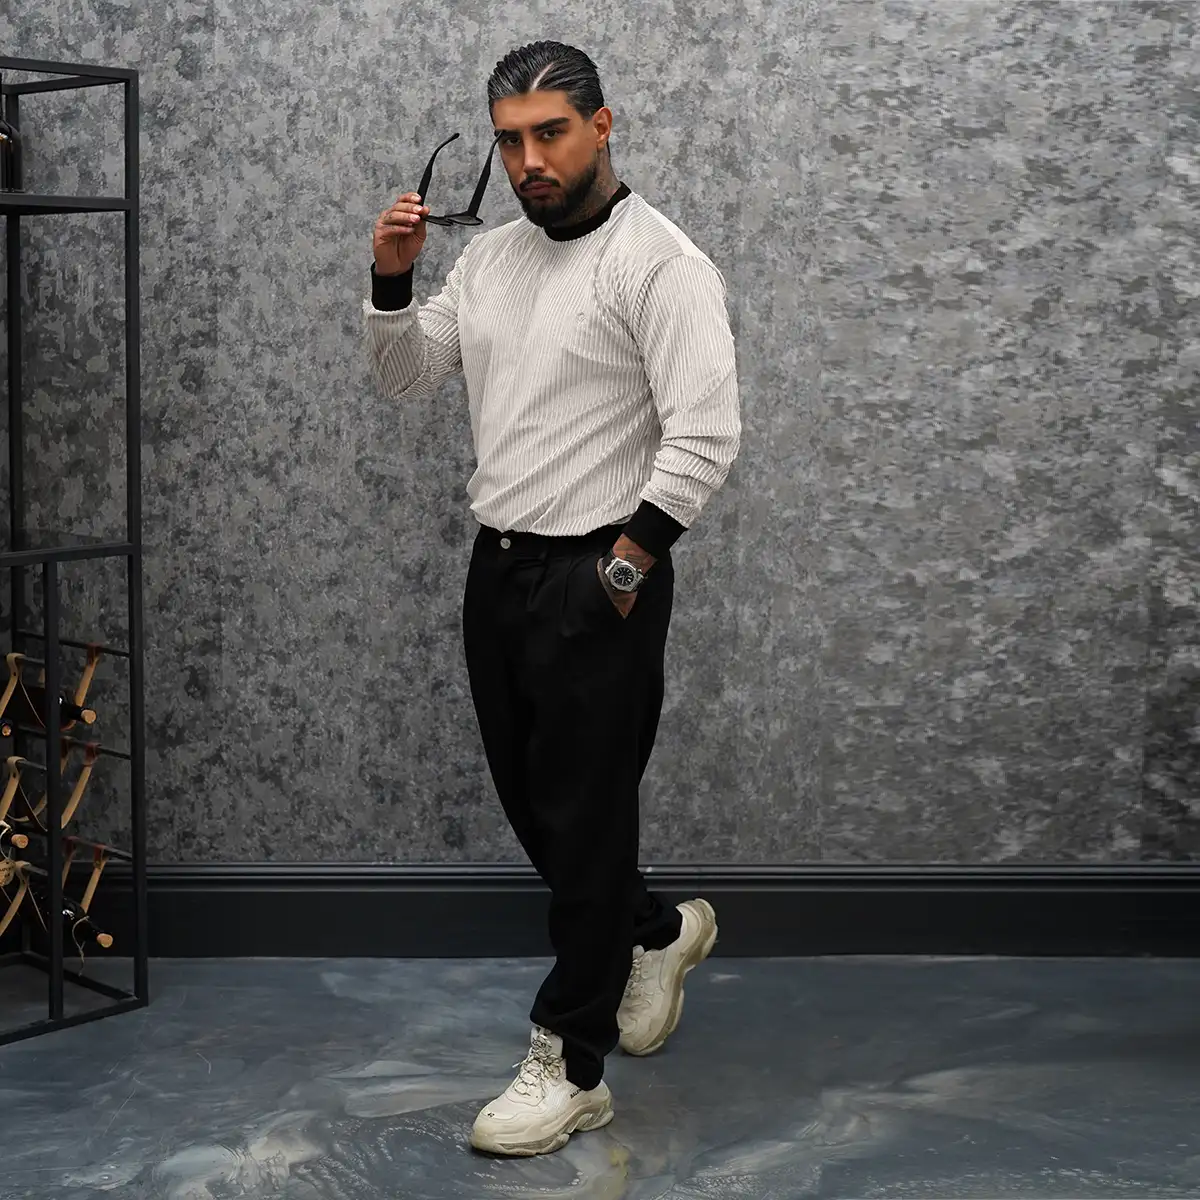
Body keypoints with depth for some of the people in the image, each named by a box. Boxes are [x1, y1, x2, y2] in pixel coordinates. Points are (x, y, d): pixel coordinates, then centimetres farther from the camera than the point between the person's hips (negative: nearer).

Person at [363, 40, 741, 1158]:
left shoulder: (658, 260, -14)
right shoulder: (491, 256, 11)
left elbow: (704, 437, -20)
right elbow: (405, 379, 14)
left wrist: (620, 571, -19)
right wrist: (391, 278, -3)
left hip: (597, 580, -8)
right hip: (497, 567, 8)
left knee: (583, 823, -1)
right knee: (531, 804, 17)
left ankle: (569, 1069, 10)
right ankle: (659, 932, 42)